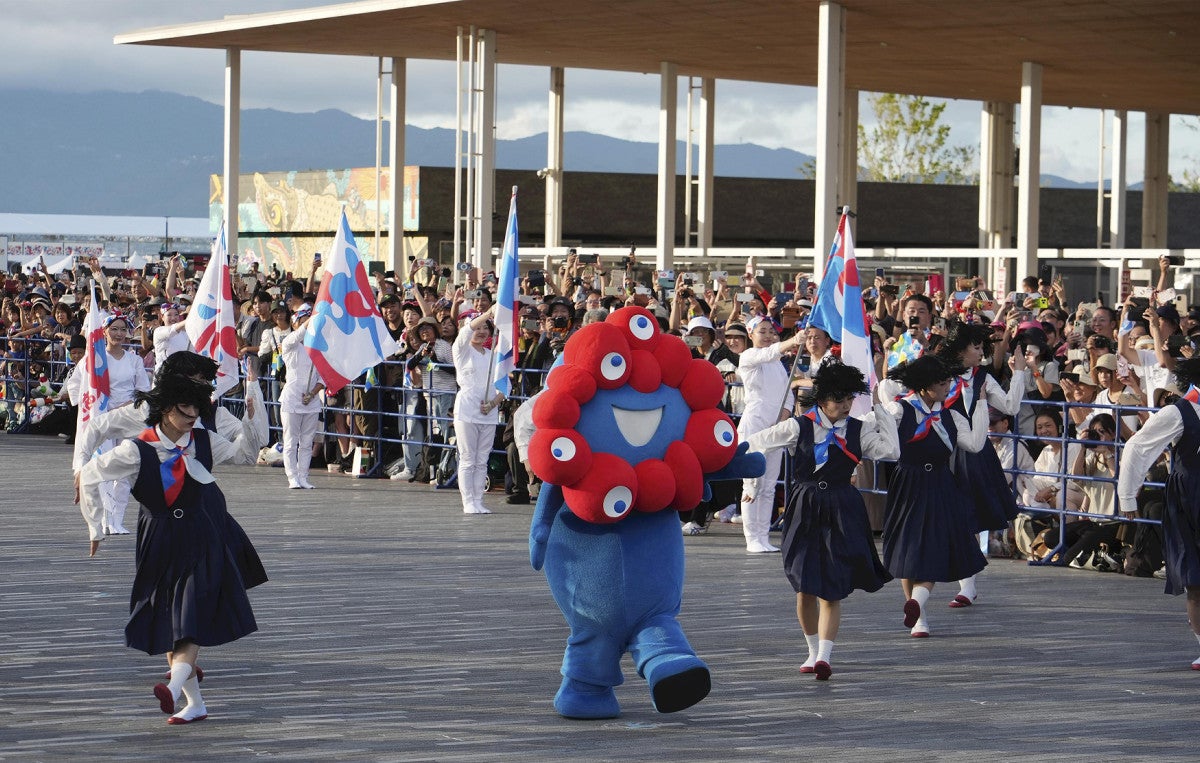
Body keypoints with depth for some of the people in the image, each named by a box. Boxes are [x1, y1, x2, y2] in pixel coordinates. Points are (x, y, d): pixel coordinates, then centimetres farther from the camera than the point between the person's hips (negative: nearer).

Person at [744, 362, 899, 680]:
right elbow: (755, 444, 2)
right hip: (805, 508, 0)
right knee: (805, 587, 3)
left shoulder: (857, 429, 4)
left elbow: (891, 450, -7)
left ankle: (824, 656, -14)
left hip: (842, 511, 0)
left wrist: (880, 410, -3)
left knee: (832, 590, -7)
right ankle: (814, 651, 20)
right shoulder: (800, 427, -2)